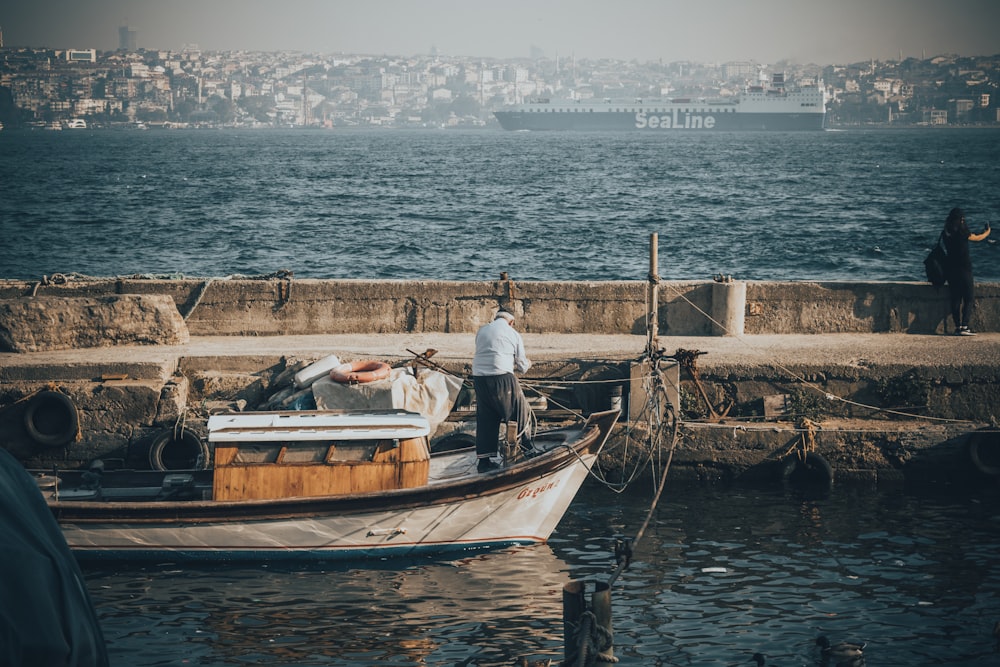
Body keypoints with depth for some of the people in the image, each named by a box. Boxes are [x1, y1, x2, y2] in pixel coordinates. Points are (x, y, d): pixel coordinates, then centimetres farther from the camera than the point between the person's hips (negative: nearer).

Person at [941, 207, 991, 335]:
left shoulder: (945, 233, 4)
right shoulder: (962, 232, -13)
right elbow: (977, 238, 3)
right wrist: (987, 232, 25)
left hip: (951, 268, 6)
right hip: (964, 268, -6)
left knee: (955, 299, 9)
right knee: (969, 298, 0)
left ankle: (958, 327, 8)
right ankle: (964, 326, -9)